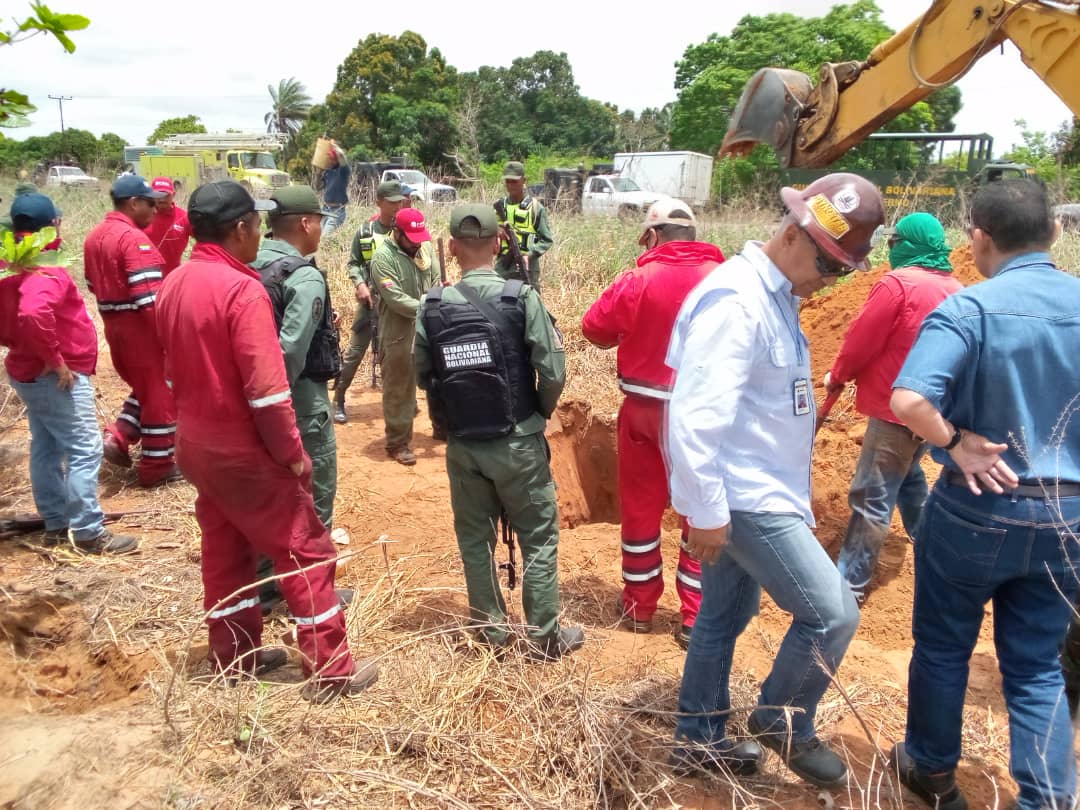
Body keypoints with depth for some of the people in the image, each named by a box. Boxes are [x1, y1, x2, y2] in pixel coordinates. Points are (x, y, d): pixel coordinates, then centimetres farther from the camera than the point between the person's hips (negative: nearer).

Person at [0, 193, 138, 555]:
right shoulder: (45, 270, -21)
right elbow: (33, 315, -38)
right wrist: (55, 359, -27)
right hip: (57, 376, -10)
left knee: (46, 449, 15)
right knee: (84, 451, -5)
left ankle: (57, 525, 25)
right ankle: (89, 532, -1)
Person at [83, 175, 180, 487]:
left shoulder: (94, 237, 12)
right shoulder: (134, 238, -17)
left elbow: (94, 283, 18)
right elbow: (148, 296, -24)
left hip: (113, 324, 9)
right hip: (142, 326, -9)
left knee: (144, 387, 26)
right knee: (159, 393, 3)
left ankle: (118, 436, 13)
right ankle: (156, 466, 10)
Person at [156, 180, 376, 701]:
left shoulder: (173, 284, 4)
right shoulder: (242, 289, -22)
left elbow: (173, 370, 13)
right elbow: (267, 389, -24)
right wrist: (292, 453, -14)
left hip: (195, 443, 9)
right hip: (246, 450, -8)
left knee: (223, 549, 19)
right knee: (305, 550, 2)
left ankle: (234, 654, 33)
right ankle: (330, 670, 9)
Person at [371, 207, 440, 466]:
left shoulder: (425, 247, 3)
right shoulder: (383, 257, -16)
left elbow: (435, 281, 8)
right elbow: (396, 299, -22)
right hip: (399, 333, -6)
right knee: (399, 389, 4)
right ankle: (397, 443, 15)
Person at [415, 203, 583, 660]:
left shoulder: (432, 306, -6)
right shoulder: (521, 297, -13)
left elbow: (422, 376, 0)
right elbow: (553, 372, -14)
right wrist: (540, 412, 6)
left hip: (462, 444, 3)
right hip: (517, 441, -2)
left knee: (474, 538, 17)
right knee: (539, 538, 12)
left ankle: (492, 631, 29)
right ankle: (545, 638, 20)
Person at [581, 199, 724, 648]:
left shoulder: (638, 280, -10)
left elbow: (594, 328, -3)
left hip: (645, 409, 0)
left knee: (640, 507, 16)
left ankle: (640, 606, 29)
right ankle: (696, 619, 18)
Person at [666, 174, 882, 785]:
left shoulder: (777, 294, 10)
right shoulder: (737, 299, -21)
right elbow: (696, 413, -27)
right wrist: (706, 510, -23)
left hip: (760, 490, 10)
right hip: (742, 497, -10)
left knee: (725, 617, 18)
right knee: (833, 614, -4)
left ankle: (700, 742, 34)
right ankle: (784, 721, 20)